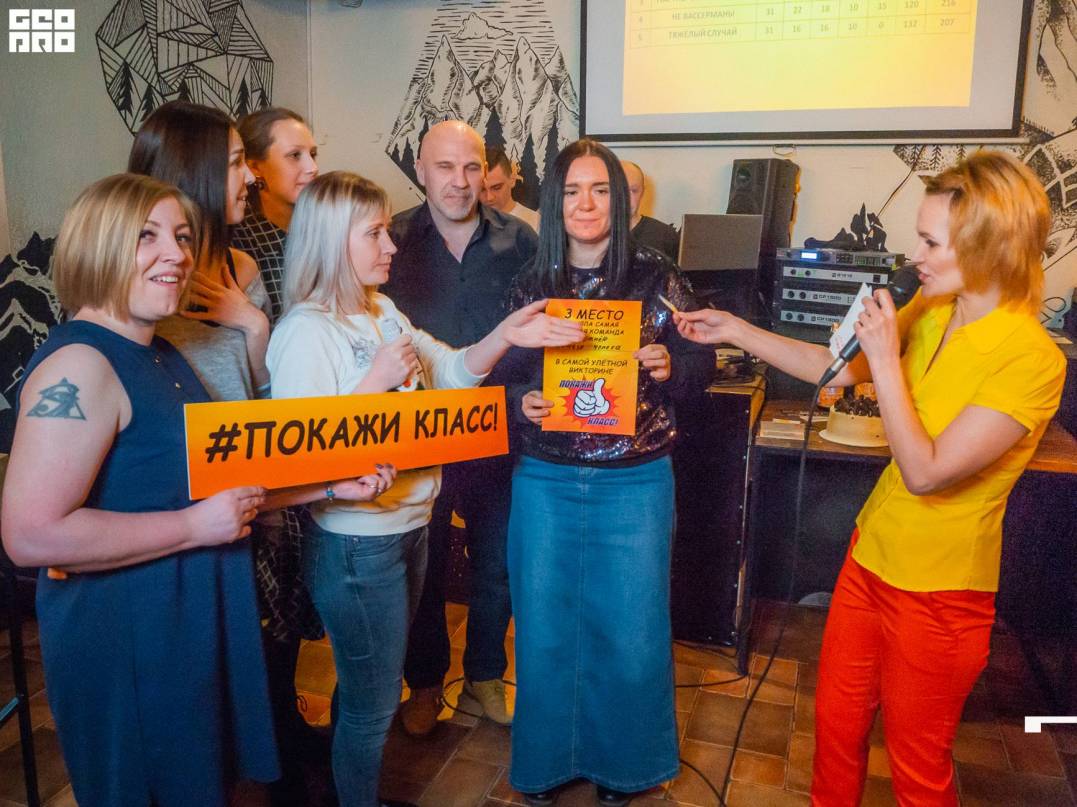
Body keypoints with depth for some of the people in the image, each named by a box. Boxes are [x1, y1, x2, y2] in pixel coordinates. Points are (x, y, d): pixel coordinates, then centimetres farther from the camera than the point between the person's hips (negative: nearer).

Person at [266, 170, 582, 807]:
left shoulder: (381, 312, 7)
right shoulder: (306, 331, -19)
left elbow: (451, 372, 5)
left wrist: (505, 337, -10)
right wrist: (377, 379, -27)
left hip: (408, 524, 8)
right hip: (356, 543, -8)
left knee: (372, 683, 25)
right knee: (373, 698, 10)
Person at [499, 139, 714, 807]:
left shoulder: (657, 278, -3)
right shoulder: (531, 284, 2)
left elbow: (702, 364, 1)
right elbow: (506, 375, 7)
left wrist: (669, 367, -20)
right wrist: (524, 401, -14)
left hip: (635, 482, -1)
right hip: (545, 481, 2)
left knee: (629, 630, 10)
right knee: (545, 626, 12)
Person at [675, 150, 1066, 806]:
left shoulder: (1032, 359, -23)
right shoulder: (931, 311, -1)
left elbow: (926, 472, -24)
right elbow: (835, 369, 8)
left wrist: (884, 357, -25)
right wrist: (735, 330, 5)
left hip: (938, 591, -6)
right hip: (871, 555, 6)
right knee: (836, 722, 21)